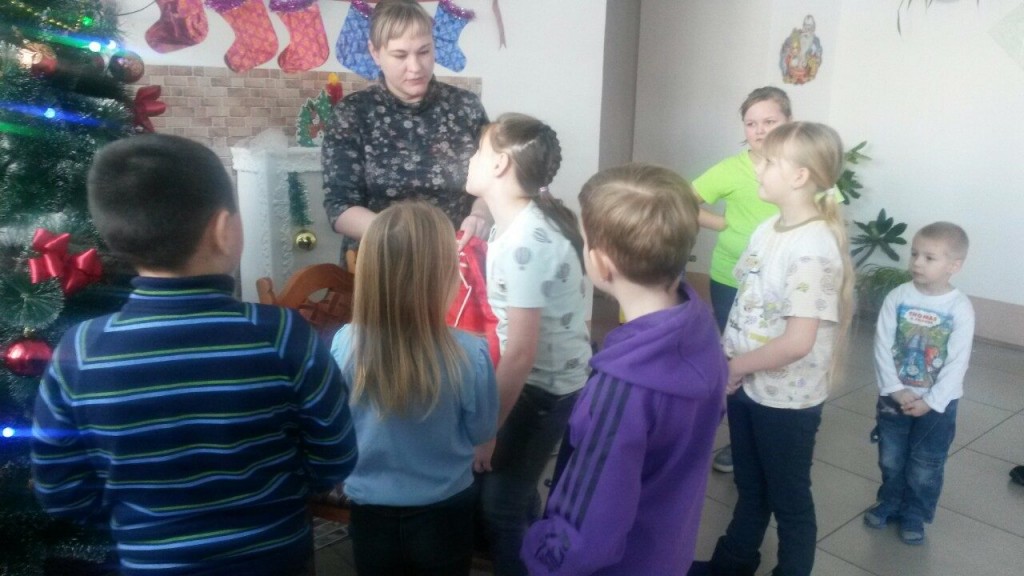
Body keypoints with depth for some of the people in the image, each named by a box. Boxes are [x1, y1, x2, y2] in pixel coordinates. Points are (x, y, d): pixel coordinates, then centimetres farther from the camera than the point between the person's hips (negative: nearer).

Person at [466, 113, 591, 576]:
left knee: (500, 504, 5)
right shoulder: (515, 224, 2)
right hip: (542, 377, 9)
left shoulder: (525, 242, -27)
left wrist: (487, 429, -18)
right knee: (511, 490, 23)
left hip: (543, 386, -9)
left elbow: (521, 352, -25)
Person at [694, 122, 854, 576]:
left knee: (789, 500, 14)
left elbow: (798, 341, -27)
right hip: (747, 387, 8)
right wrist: (726, 370, 1)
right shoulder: (767, 228, 2)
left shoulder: (814, 248, -24)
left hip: (787, 399, -8)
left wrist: (736, 366, -14)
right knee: (749, 488, 26)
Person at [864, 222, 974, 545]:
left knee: (925, 466, 13)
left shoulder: (960, 308, -15)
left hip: (938, 403, -2)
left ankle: (915, 515, 32)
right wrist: (894, 390, -15)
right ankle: (890, 503, 39)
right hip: (894, 397, 2)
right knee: (891, 459, 17)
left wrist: (931, 401, -17)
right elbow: (882, 347, -10)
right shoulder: (897, 297, -10)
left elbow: (957, 363, -14)